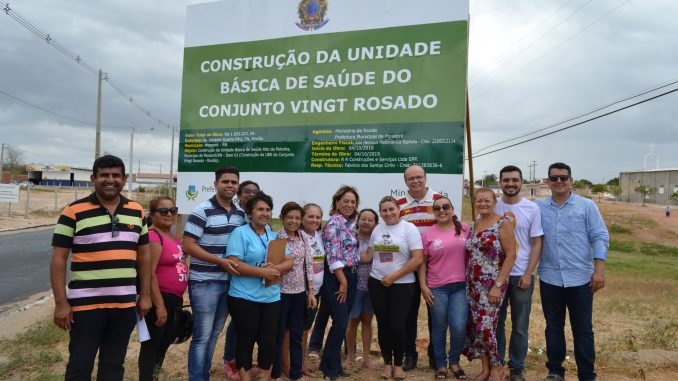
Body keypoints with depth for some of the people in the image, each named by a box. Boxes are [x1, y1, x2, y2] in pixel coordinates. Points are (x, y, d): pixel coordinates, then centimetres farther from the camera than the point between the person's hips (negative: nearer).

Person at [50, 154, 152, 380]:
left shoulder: (136, 212, 7)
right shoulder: (74, 212, -6)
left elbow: (144, 254, 12)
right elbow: (58, 259, -6)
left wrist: (145, 294, 8)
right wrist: (61, 303, -10)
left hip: (125, 303, 4)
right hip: (86, 304, -3)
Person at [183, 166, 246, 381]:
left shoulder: (240, 214, 7)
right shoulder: (202, 211, -12)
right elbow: (188, 246, -15)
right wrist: (220, 261, -20)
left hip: (229, 282, 6)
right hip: (205, 282, -6)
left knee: (214, 334, 17)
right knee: (202, 336, 2)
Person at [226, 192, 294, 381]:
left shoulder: (274, 236, 12)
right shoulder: (240, 233, -7)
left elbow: (290, 261, 7)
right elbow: (234, 264, -16)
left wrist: (275, 268, -14)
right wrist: (262, 271, -21)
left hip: (271, 298, 5)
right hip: (244, 298, -5)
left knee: (269, 341, 9)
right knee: (246, 341, 7)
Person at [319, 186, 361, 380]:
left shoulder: (350, 224, 13)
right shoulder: (333, 223, -13)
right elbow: (333, 256, -19)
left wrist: (348, 280, 14)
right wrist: (343, 282, -17)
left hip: (350, 276, 8)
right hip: (336, 278, -8)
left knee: (342, 322, 12)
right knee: (341, 322, -5)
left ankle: (334, 364, 23)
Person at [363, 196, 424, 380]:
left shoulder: (409, 228, -7)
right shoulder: (377, 229, 7)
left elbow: (417, 259, -13)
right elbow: (368, 256, 12)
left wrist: (393, 277, -14)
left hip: (402, 285, -4)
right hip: (377, 283, 4)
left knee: (397, 326, -3)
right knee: (383, 325, 10)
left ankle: (398, 364, 19)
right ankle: (387, 363, 27)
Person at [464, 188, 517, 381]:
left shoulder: (503, 223, -8)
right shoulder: (473, 225, 10)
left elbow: (511, 255, -12)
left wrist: (498, 285, -16)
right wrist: (467, 283, 9)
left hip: (492, 285, -6)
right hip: (473, 285, 6)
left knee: (485, 327, -9)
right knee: (475, 327, 7)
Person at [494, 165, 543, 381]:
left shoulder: (532, 209, -2)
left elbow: (537, 244, -1)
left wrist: (528, 273, -8)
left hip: (521, 276, 0)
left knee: (520, 326, 9)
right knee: (496, 323, 11)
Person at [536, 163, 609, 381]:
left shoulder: (587, 206, 1)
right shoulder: (538, 207, 3)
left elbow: (600, 237, -1)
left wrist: (599, 269, -9)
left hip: (580, 278, -1)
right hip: (549, 278, 1)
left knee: (583, 329, 7)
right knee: (553, 327, 12)